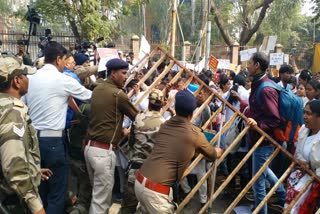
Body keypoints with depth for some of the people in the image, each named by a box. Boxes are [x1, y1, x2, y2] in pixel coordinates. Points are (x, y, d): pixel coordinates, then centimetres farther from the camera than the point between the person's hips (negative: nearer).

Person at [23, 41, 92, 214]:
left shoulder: (31, 79, 8)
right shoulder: (63, 80, -8)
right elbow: (89, 96, 3)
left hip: (32, 137, 7)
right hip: (53, 140, -7)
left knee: (40, 187, 19)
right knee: (57, 191, 4)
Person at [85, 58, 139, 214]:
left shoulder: (98, 89, 12)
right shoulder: (118, 94, -13)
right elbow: (137, 116, -1)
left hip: (90, 147, 9)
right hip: (104, 151, -9)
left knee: (97, 193, 20)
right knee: (101, 199, 0)